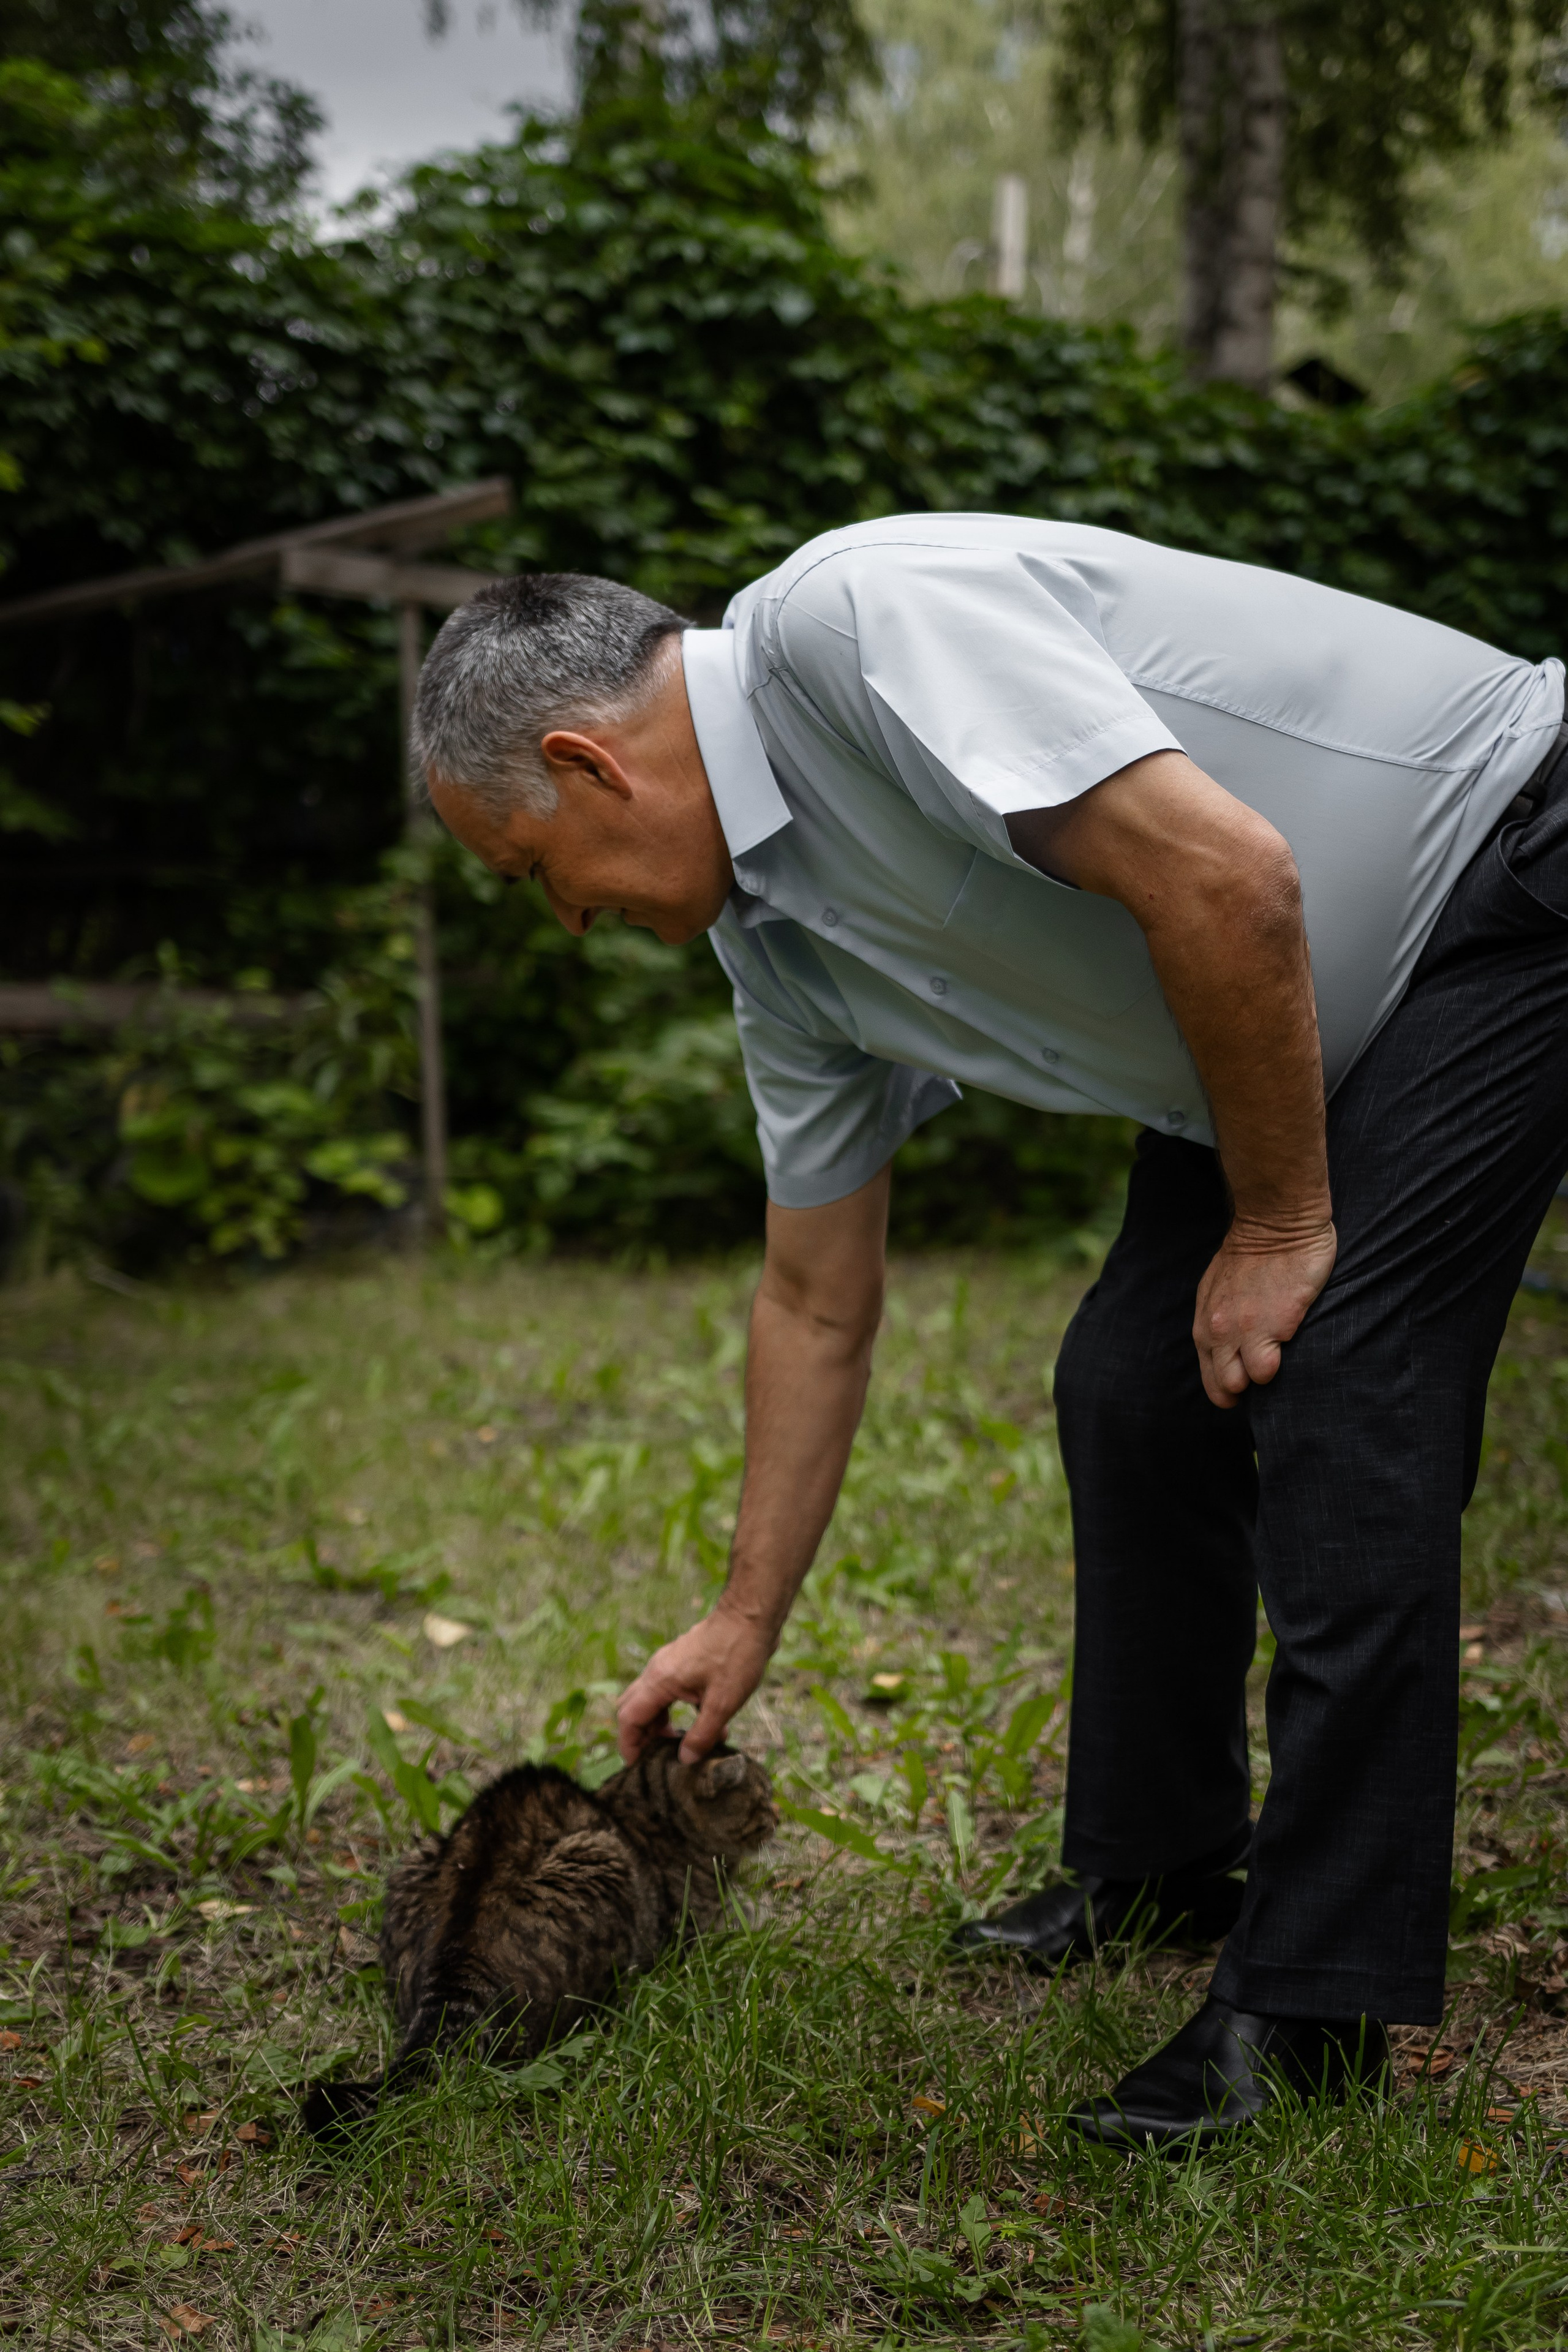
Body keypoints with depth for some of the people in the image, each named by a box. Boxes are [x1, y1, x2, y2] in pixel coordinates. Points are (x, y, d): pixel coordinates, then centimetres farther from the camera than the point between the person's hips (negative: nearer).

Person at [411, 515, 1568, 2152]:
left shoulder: (858, 619, -28)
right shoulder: (778, 941, 0)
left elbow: (1225, 877, -34)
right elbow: (816, 1306, 9)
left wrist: (1283, 1223, -21)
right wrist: (745, 1621, 15)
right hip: (1306, 1029, 9)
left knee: (1336, 1383, -17)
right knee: (1130, 1389, 5)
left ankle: (1318, 1994, -7)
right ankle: (1156, 1865, 22)